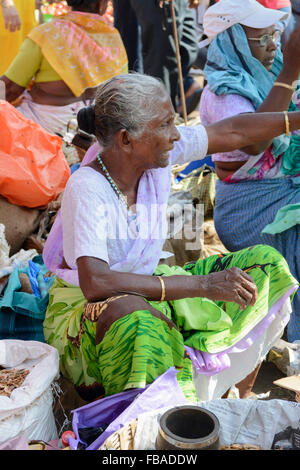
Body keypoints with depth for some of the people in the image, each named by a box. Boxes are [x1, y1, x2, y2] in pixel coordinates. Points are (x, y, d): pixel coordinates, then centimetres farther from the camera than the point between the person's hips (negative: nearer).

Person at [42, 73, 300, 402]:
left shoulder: (156, 152, -10)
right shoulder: (87, 189, -27)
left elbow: (232, 132, 4)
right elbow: (95, 283, -39)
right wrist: (201, 285, -38)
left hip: (149, 291, 8)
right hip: (85, 312, -7)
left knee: (265, 263, -2)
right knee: (131, 314, -43)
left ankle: (238, 398, -1)